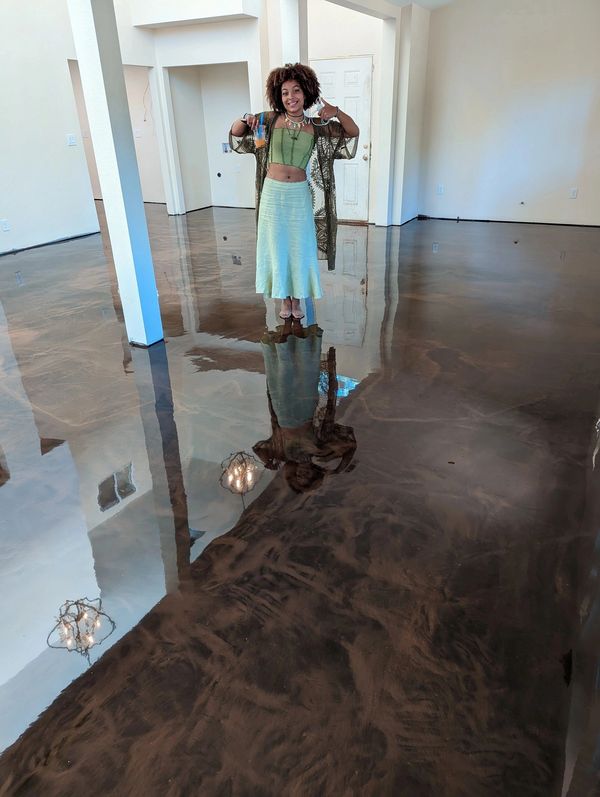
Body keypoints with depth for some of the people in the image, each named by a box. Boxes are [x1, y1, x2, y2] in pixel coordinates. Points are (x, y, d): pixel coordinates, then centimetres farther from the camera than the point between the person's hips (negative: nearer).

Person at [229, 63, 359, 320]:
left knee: (300, 248, 6)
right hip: (273, 193, 0)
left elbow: (353, 132, 2)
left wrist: (337, 113, -15)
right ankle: (284, 299, 22)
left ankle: (297, 299, 22)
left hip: (300, 195, 0)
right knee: (277, 247, 7)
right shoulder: (271, 119, 0)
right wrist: (245, 120, -16)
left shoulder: (317, 126, 1)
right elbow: (235, 134, 6)